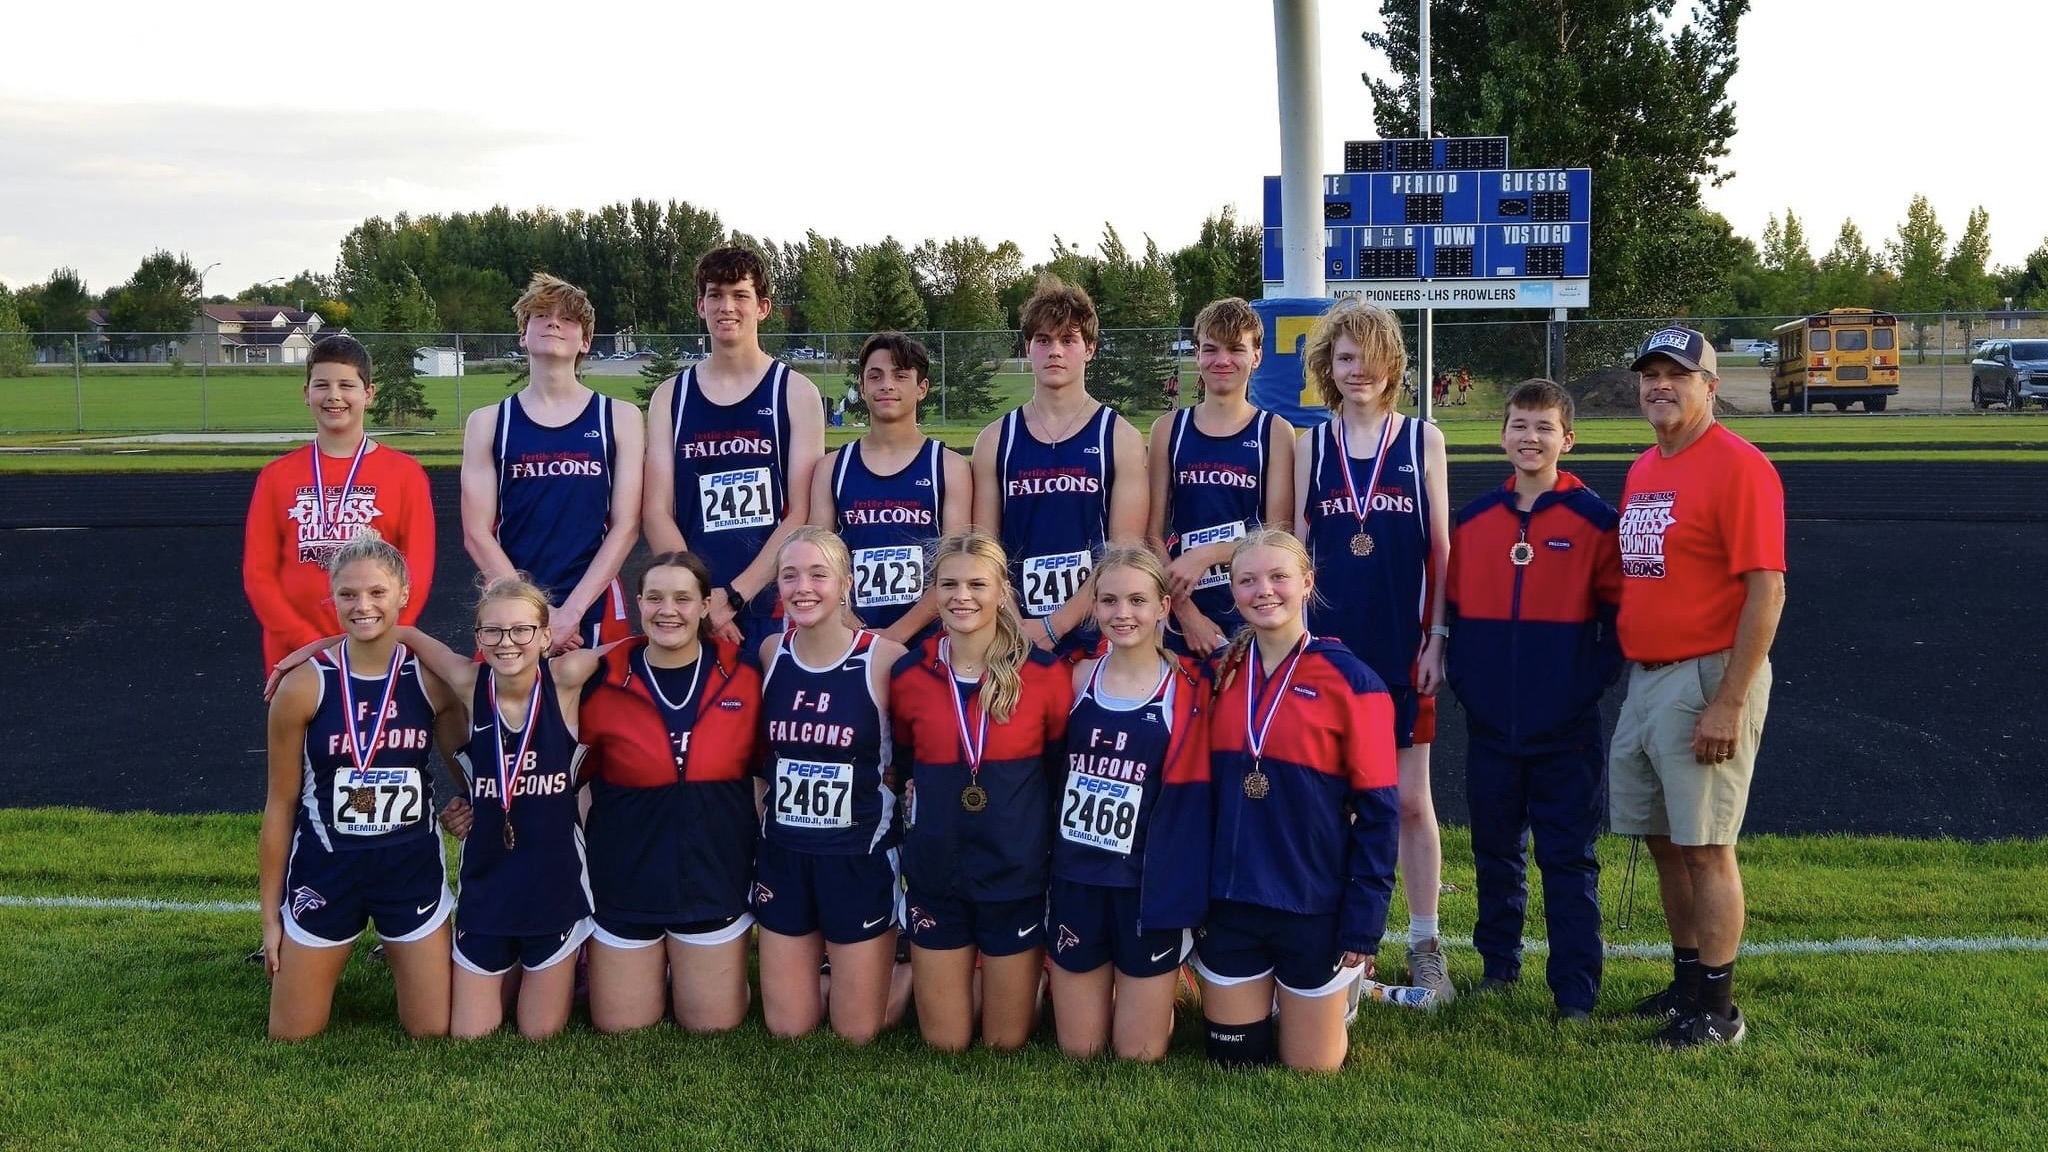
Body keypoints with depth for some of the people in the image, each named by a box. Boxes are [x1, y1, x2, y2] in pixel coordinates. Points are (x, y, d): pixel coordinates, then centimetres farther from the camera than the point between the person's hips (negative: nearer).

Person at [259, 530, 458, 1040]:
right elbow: (281, 805, -4)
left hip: (413, 868, 1)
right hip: (325, 869, -1)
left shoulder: (434, 678, -8)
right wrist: (269, 912, 0)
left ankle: (397, 960, 37)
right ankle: (323, 972, 39)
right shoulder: (303, 685, -12)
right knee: (293, 1038, 6)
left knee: (433, 1032, 6)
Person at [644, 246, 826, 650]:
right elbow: (657, 510, 3)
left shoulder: (796, 393, 3)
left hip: (775, 607, -1)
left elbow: (802, 514, -4)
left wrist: (733, 595, -12)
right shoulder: (669, 397, 9)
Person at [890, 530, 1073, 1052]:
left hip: (1017, 874, -1)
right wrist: (919, 811, 2)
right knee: (945, 1043, 10)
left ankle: (1038, 981, 42)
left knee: (1007, 1042, 11)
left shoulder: (1044, 673, -8)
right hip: (935, 875, 1)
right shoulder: (909, 675, -3)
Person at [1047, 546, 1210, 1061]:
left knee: (1139, 1056, 6)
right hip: (1074, 881, 3)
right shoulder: (1079, 679, 2)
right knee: (1078, 1051, 12)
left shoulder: (1188, 690, -8)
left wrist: (1180, 898, -13)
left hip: (1147, 887, -3)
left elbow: (1190, 801, -8)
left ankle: (1168, 985, 35)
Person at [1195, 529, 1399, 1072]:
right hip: (1228, 904, 3)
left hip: (1314, 907, -3)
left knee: (1310, 1069, 9)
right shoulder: (1224, 674, 3)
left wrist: (1363, 928, -11)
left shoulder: (1350, 680, -10)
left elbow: (1377, 814, -9)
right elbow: (1203, 792, 7)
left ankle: (1342, 991, 37)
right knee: (1233, 1058, 12)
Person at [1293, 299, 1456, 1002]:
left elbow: (1441, 548, 2)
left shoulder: (1424, 441, 2)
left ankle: (1425, 946, 16)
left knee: (1410, 799, 4)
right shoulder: (1309, 446, 5)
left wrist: (1437, 638, -4)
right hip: (1330, 644, 1)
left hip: (1404, 646, -1)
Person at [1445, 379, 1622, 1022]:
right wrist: (1463, 676, 5)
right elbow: (1453, 609, 14)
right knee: (1495, 854, 15)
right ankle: (1498, 966, 30)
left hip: (1567, 730, -4)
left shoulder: (1595, 521, -4)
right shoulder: (1472, 521, 7)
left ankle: (1576, 995, 9)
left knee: (1568, 861, 2)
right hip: (1490, 726, 4)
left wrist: (1593, 678, -9)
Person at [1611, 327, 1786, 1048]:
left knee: (1704, 846, -3)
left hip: (1706, 680, -8)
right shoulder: (1642, 471, 14)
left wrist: (1729, 703, -21)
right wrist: (1629, 675, 16)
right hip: (1645, 678, 9)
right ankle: (1686, 983, 28)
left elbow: (1766, 592, -18)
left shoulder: (1737, 466, -12)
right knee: (1662, 839, 14)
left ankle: (1716, 1010, 8)